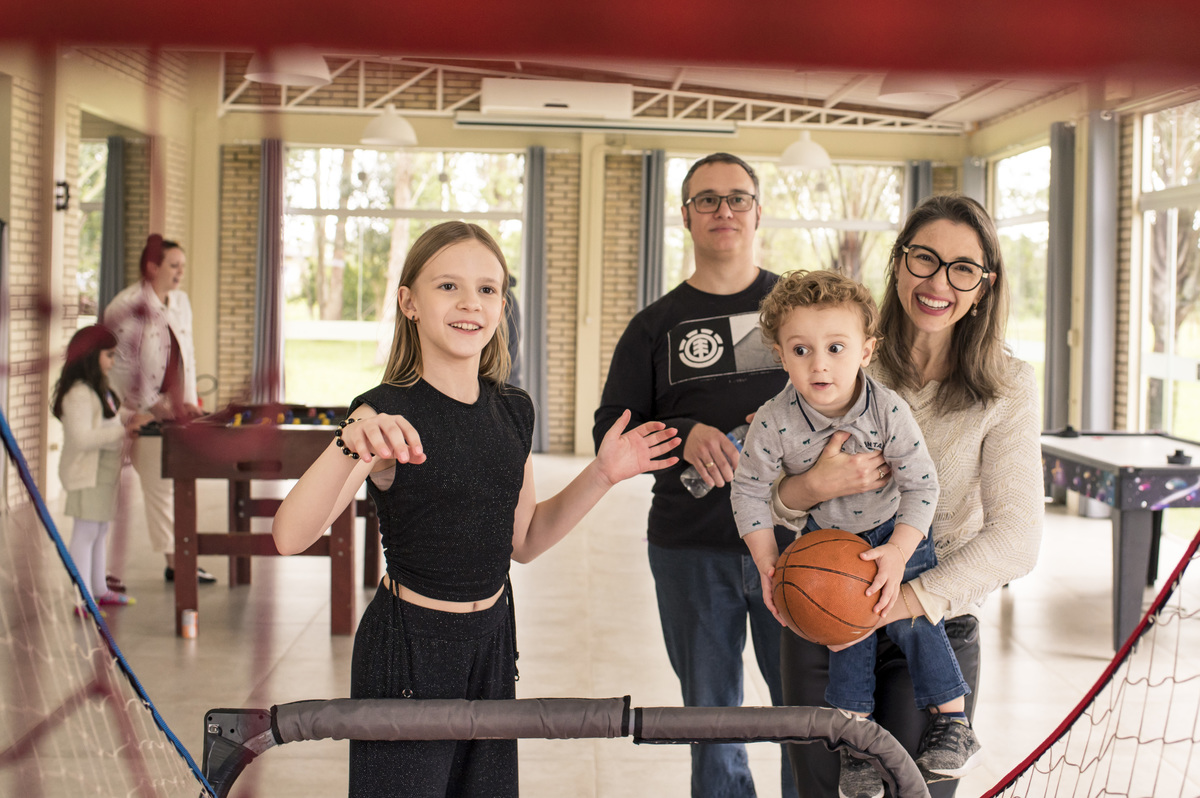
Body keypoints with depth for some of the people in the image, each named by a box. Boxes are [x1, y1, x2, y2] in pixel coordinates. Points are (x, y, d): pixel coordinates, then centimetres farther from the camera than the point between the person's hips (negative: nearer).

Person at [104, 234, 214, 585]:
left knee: (166, 486, 11)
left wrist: (189, 402, 4)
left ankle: (176, 562, 18)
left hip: (171, 410, 6)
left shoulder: (180, 301, 9)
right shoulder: (126, 306, -13)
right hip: (135, 413, -6)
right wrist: (154, 406, -14)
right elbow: (121, 366, -14)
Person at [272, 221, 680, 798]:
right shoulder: (387, 414, -17)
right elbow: (290, 537, -31)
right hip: (408, 646, -6)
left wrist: (601, 475, 2)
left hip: (492, 640, 6)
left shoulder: (513, 411, 2)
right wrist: (351, 445, -47)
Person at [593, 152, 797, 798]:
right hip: (691, 549, 1)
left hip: (793, 538, -1)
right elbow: (611, 430, 4)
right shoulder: (656, 325, 9)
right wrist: (685, 435, -15)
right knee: (711, 720, 11)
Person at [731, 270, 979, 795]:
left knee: (913, 619, -11)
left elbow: (921, 485, -19)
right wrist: (767, 564, -15)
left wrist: (898, 554, -28)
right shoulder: (773, 422, -25)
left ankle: (957, 726, 3)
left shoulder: (888, 411, -26)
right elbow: (749, 490, -11)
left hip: (895, 531, -1)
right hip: (826, 537, 1)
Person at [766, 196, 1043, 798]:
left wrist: (903, 602, -23)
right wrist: (808, 488, -23)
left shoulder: (1006, 387, -5)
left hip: (933, 630, -1)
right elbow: (763, 502, 0)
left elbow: (1015, 538, -13)